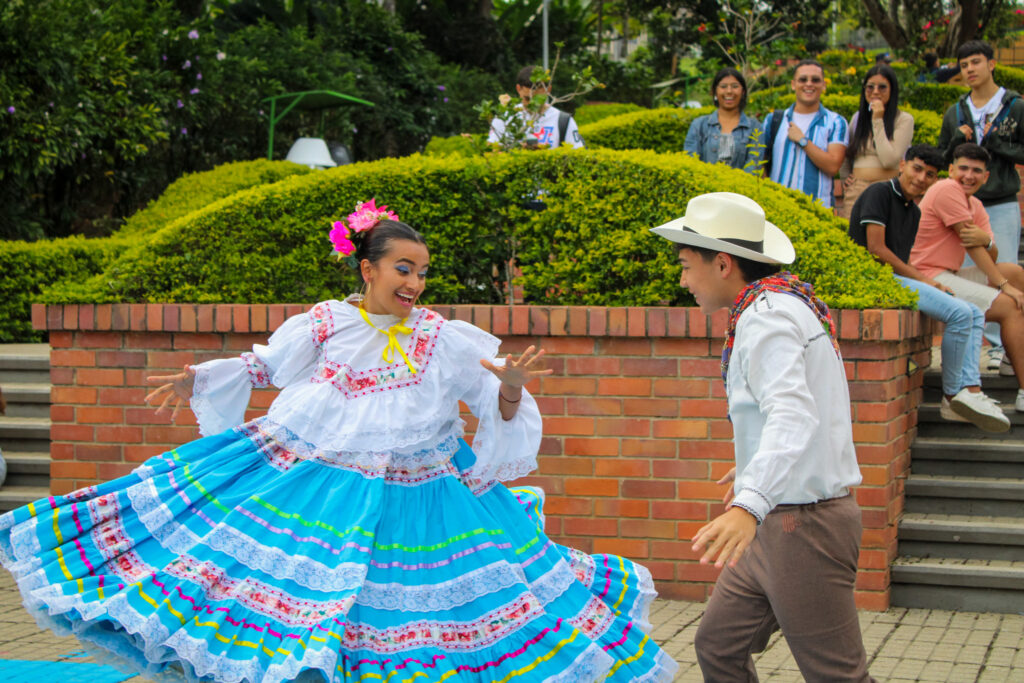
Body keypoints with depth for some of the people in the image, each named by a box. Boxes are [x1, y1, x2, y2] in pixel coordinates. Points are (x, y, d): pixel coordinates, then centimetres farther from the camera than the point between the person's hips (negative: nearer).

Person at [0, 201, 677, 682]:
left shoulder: (448, 341, -2)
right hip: (309, 485, 1)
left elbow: (500, 408, 1)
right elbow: (263, 365, 18)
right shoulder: (323, 324, 1)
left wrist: (511, 387, -21)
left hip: (413, 495, -1)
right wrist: (198, 377, 9)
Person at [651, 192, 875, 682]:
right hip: (779, 523, 10)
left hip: (803, 523, -10)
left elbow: (792, 417, -33)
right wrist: (756, 468, 43)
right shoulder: (786, 302, 15)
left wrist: (749, 505, -47)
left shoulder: (768, 316, -17)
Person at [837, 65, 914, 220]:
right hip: (856, 192, 4)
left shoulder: (904, 120, 1)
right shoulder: (858, 117, 16)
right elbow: (846, 155, 29)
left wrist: (878, 121, -8)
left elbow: (889, 160, -10)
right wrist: (845, 178, 10)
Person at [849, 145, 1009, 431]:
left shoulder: (914, 211, 20)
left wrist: (930, 284, 0)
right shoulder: (879, 193, -7)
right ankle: (952, 395, -10)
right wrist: (921, 279, -9)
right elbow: (876, 249, -14)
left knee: (975, 314, 3)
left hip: (898, 278, 10)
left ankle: (970, 389, -14)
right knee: (959, 312, -20)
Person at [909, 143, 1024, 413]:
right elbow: (971, 245, -15)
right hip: (928, 279, -10)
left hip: (949, 276, 10)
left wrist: (986, 239, -20)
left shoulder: (975, 206, 15)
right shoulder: (947, 190, -12)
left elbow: (991, 257, 5)